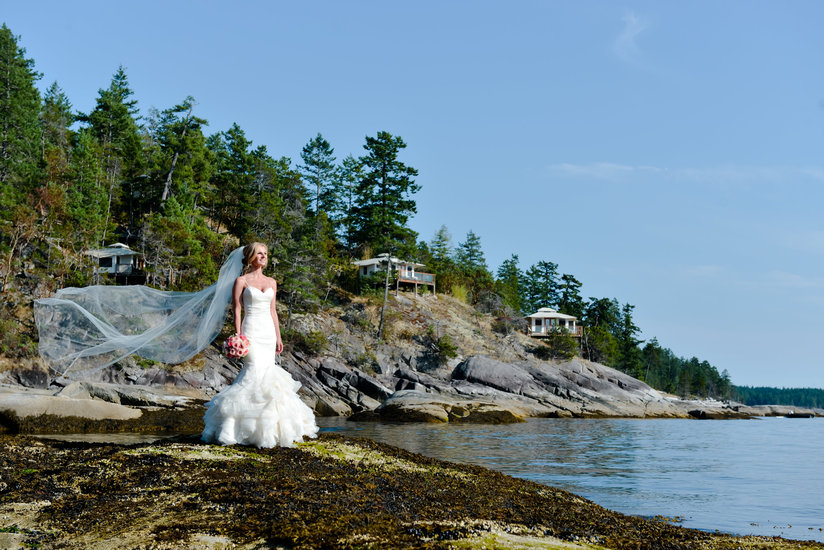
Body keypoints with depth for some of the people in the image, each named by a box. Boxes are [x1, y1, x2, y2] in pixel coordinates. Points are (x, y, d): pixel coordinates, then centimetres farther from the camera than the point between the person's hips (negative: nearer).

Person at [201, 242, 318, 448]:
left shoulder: (271, 282, 15)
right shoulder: (242, 281, 0)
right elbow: (237, 310, -4)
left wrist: (278, 336, 14)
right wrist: (238, 336, -12)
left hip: (268, 331, 6)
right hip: (252, 331, -6)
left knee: (268, 373, 2)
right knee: (256, 371, -17)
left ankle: (268, 427, 10)